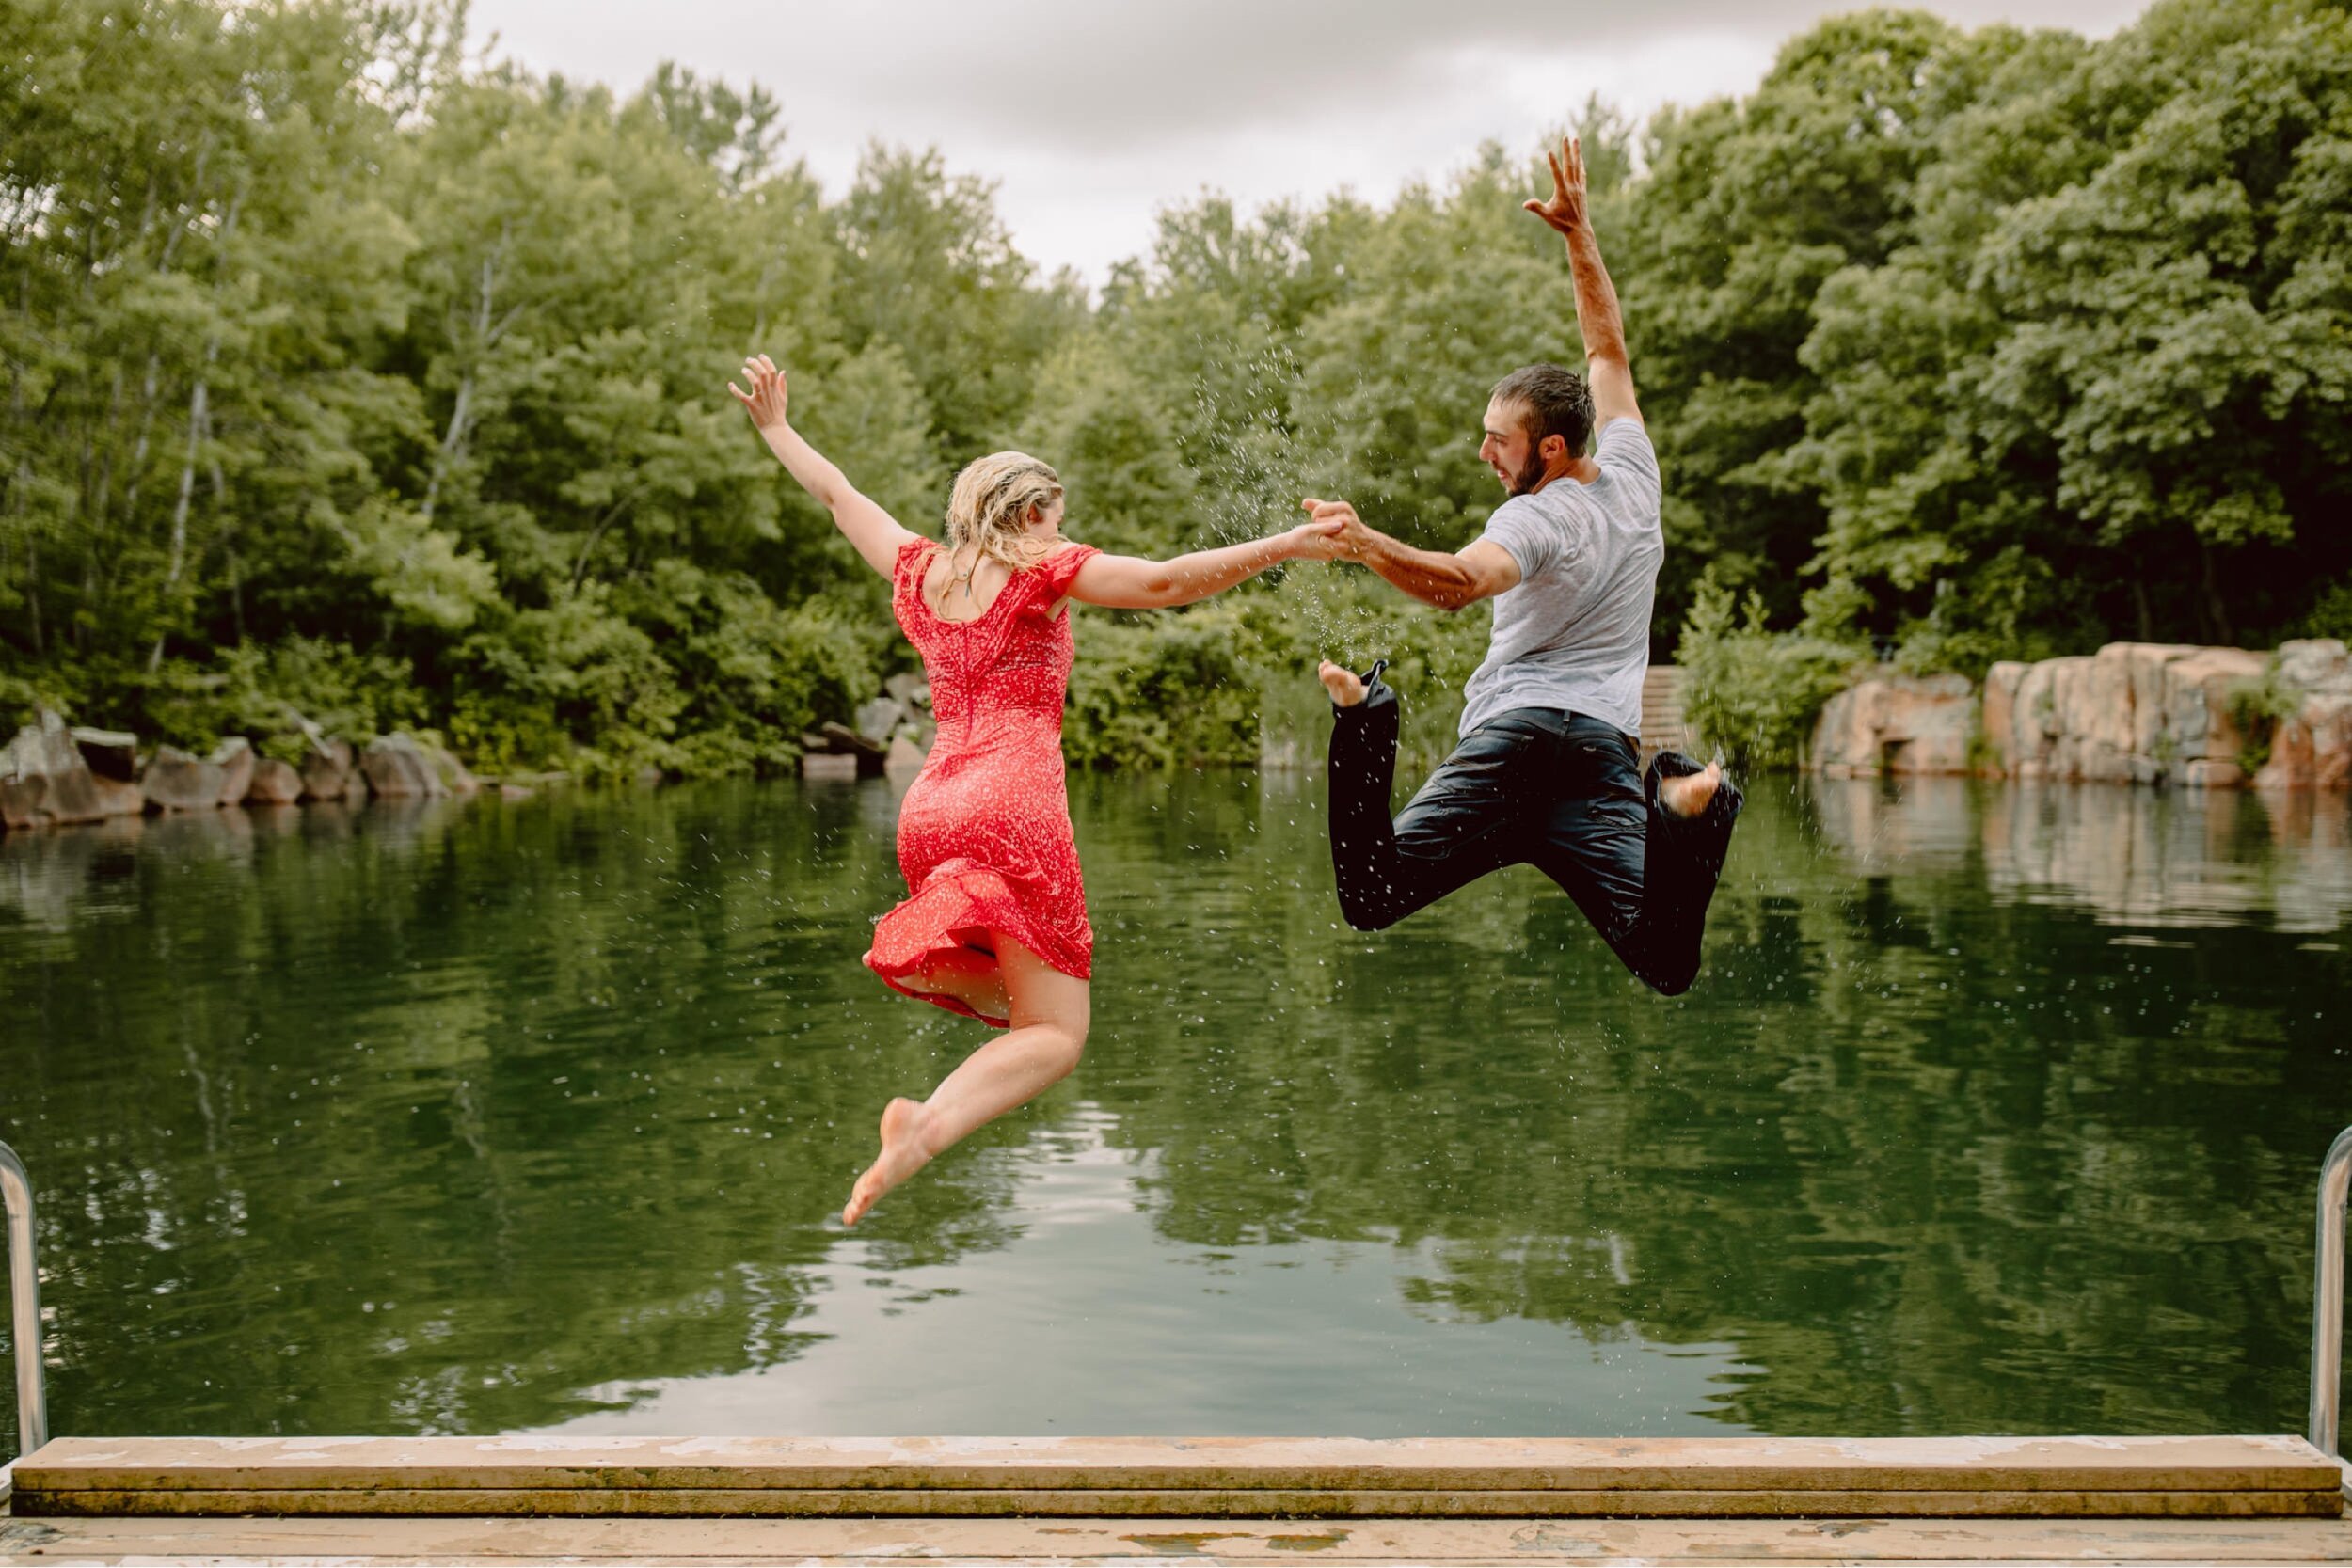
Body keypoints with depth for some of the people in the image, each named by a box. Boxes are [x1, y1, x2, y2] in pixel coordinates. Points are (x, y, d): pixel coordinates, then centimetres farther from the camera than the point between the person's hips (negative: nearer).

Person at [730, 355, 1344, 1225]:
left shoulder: (920, 571, 17)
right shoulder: (1040, 570, 3)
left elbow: (837, 494, 32)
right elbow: (1166, 580, -10)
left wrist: (775, 425, 47)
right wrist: (1285, 546, -11)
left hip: (928, 808, 7)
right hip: (1014, 805, -7)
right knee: (1056, 1033, -6)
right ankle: (927, 1129, -28)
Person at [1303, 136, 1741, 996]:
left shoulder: (1536, 518, -5)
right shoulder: (1633, 477, 13)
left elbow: (1461, 581, -28)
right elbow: (1608, 350, 26)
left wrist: (1366, 543, -40)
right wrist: (1579, 232, 29)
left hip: (1514, 737, -4)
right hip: (1604, 748, 5)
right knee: (1667, 964, -4)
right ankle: (1679, 815, -31)